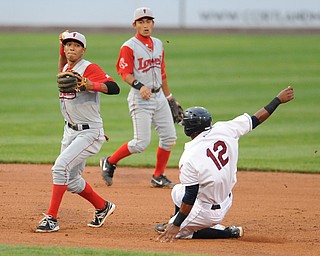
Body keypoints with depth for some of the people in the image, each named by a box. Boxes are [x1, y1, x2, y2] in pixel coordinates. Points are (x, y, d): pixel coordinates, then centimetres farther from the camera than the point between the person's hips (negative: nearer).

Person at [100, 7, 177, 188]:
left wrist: (169, 97, 22)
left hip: (159, 97, 7)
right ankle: (109, 163, 6)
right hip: (140, 99, -7)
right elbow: (125, 73, -15)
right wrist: (139, 86, -32)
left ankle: (158, 177, 17)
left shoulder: (158, 44, 13)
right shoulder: (129, 47, -8)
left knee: (169, 138, 4)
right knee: (141, 143, -13)